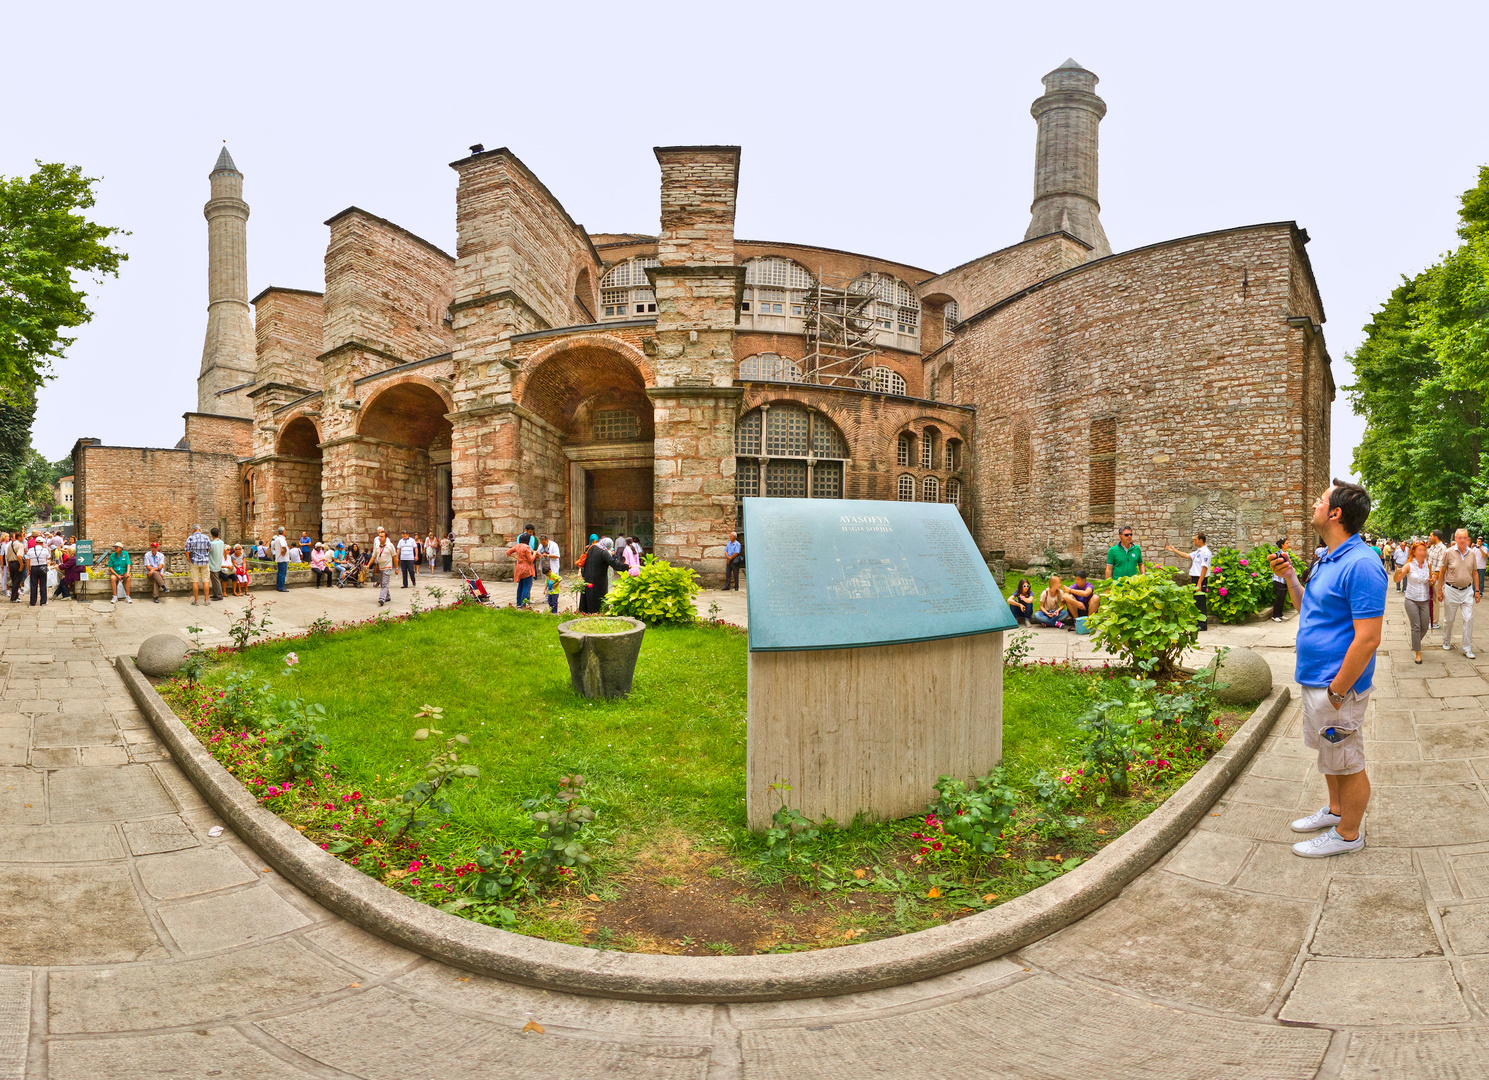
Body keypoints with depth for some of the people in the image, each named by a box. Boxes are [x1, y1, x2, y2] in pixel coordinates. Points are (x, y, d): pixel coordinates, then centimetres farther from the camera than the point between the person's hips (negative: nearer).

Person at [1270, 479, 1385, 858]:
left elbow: (1367, 640, -25)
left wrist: (1337, 692, -22)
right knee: (1329, 753, 24)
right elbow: (1307, 609, 22)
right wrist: (1289, 577, 7)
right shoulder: (1327, 559, 9)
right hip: (1314, 680, 10)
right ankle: (1336, 810, 41)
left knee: (1347, 762, 7)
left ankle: (1348, 833, 21)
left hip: (1338, 685, -10)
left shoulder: (1361, 564, -23)